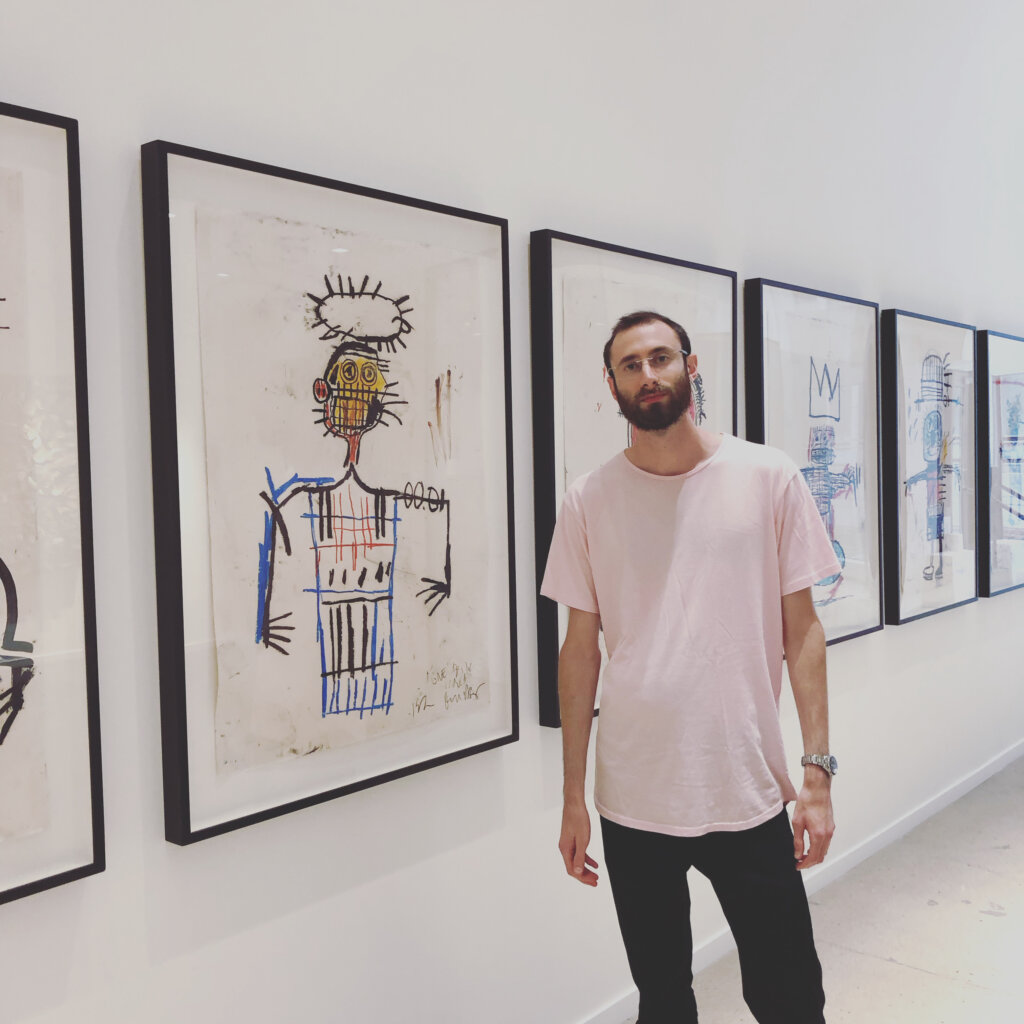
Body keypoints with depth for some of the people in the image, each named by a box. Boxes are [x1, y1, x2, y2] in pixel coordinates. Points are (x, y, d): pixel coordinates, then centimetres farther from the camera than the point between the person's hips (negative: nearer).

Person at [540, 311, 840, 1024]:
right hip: (632, 801, 1)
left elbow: (802, 628, 1)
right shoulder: (589, 502, 0)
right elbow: (581, 647, 4)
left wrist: (819, 772, -4)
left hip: (748, 796, -1)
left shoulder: (770, 478, -2)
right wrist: (573, 797, 4)